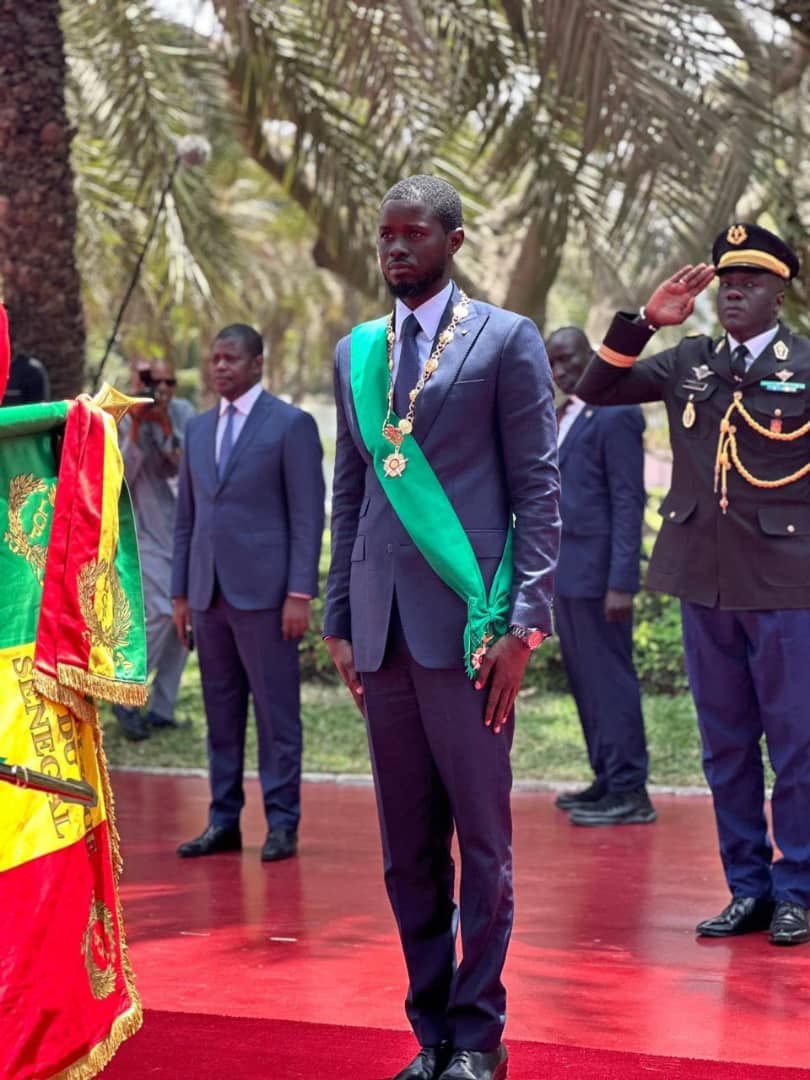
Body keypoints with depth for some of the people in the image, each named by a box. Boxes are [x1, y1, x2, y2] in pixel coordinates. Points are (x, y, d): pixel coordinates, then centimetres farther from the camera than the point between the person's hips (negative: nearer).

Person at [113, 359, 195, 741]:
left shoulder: (183, 413, 2)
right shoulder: (122, 420, -5)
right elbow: (119, 478, -13)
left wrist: (165, 424, -21)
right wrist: (135, 428, -20)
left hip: (185, 531, 4)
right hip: (146, 533, -4)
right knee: (162, 613, -19)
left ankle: (161, 709, 13)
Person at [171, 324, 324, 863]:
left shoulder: (291, 424, -2)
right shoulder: (198, 429, 15)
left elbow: (308, 515, -7)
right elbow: (187, 515, 17)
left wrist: (300, 594, -13)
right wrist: (180, 592, 12)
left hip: (263, 591, -6)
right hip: (209, 592, 6)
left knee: (276, 712, -1)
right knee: (221, 712, 9)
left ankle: (282, 823, 5)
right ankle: (224, 820, 15)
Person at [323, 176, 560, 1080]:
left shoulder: (506, 340, 1)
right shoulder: (356, 352, 15)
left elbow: (538, 489, -3)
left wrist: (525, 622, -10)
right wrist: (340, 621, 12)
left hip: (467, 624, -5)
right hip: (383, 630, 5)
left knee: (481, 839, 1)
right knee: (406, 848, 8)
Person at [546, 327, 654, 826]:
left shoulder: (616, 415, -10)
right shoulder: (565, 416, 18)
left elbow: (628, 502, -14)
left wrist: (621, 583, -19)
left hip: (597, 573, -9)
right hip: (565, 572, 9)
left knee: (609, 680, -6)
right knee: (585, 681, 11)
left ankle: (630, 793, -2)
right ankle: (607, 780, 18)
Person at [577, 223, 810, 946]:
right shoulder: (689, 363, 9)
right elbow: (594, 392, 7)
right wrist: (644, 322, -4)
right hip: (704, 579, 4)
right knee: (725, 744, 10)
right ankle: (747, 888, 19)